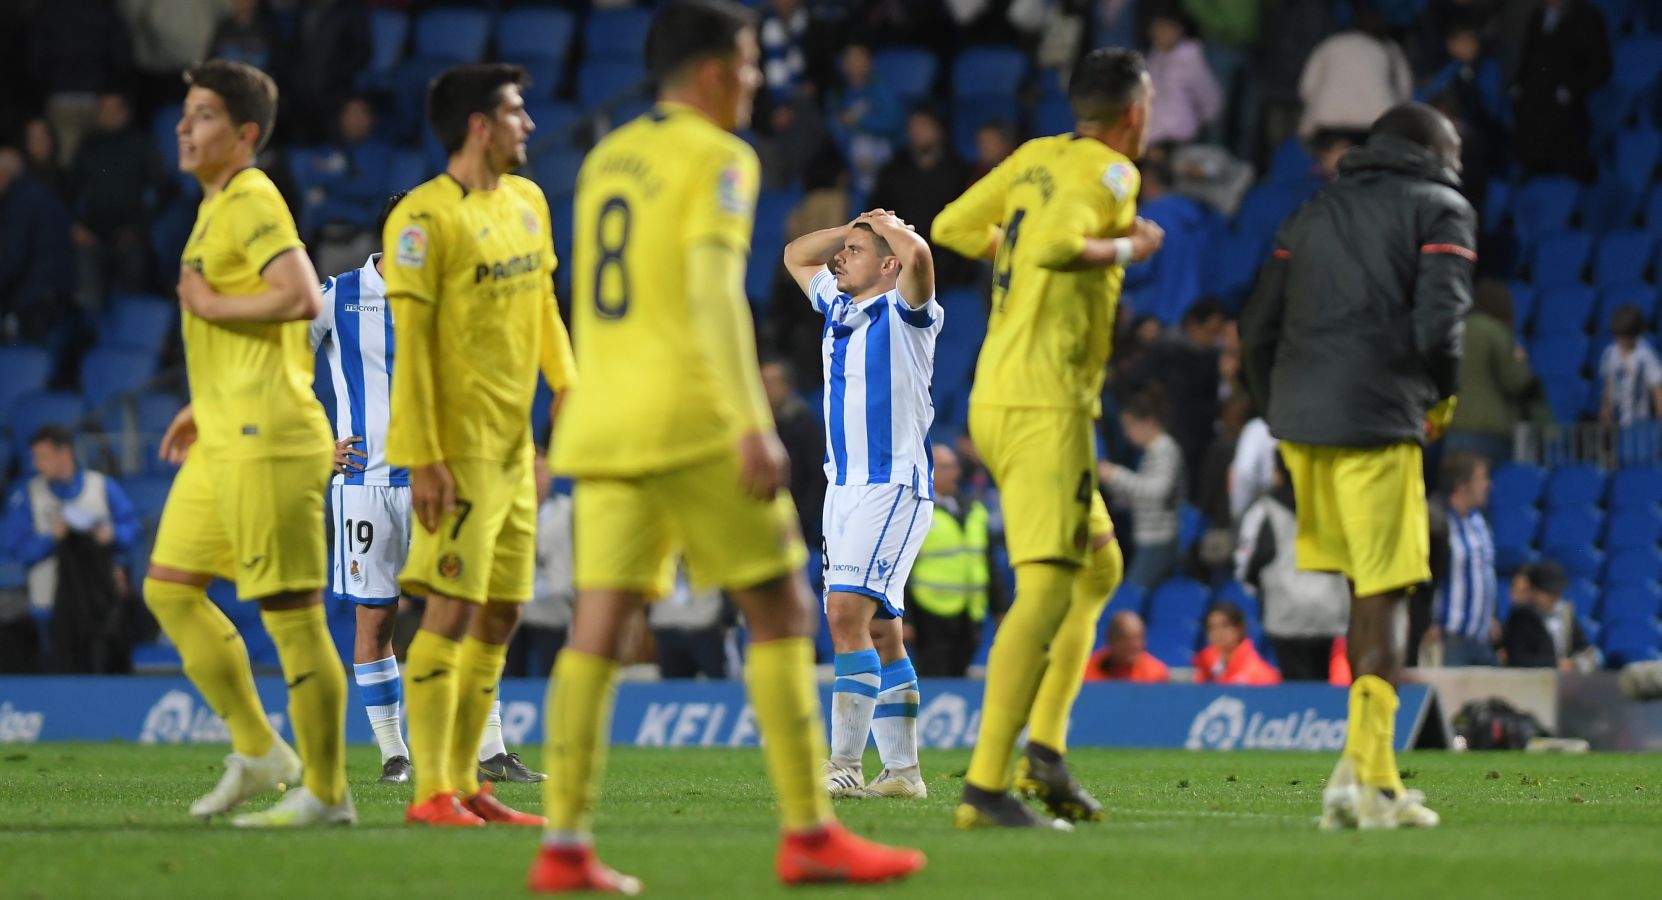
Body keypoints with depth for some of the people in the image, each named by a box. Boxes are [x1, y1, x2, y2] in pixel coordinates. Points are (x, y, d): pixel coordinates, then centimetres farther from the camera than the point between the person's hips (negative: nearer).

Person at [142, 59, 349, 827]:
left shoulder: (251, 201, -12)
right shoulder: (217, 208, 19)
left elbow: (301, 299, -26)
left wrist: (209, 304, -14)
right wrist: (203, 407, 24)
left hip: (267, 440, -11)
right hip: (223, 440, 11)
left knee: (291, 614, -6)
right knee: (169, 589, 12)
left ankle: (327, 792, -1)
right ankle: (257, 750, 19)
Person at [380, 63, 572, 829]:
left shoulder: (527, 203, 12)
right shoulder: (424, 218, -13)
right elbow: (410, 342, -15)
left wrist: (566, 384, 10)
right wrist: (422, 457, -19)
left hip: (514, 442, 8)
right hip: (459, 444, -8)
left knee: (501, 612, 10)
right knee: (451, 607, -11)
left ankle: (464, 781, 17)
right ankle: (431, 791, -9)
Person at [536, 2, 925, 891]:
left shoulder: (606, 159, 18)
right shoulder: (714, 158, -6)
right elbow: (713, 292, -17)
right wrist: (754, 425, -21)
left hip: (602, 417, 7)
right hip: (691, 417, -7)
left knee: (599, 625, 1)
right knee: (780, 611, 1)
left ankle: (563, 847, -6)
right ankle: (809, 835, -1)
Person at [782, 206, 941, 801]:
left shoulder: (904, 314, -7)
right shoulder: (839, 309, 15)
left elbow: (918, 254, -28)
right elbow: (795, 255, 31)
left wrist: (889, 227, -7)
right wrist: (852, 227, 18)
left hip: (893, 488, -8)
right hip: (843, 488, 8)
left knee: (847, 613, -19)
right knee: (879, 632, 8)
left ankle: (844, 766, -22)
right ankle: (902, 771, 12)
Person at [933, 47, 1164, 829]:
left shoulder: (1036, 158, 13)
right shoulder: (1109, 172, -10)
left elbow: (952, 227, 14)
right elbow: (1055, 244, -26)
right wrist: (1127, 247, -10)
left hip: (995, 399, 9)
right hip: (1044, 405, -9)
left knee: (1099, 564, 22)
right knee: (1047, 589, -14)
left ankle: (1045, 745, 11)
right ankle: (985, 786, -22)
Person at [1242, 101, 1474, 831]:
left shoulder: (1314, 213, 22)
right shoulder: (1441, 210, 3)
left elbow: (1257, 330, 19)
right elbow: (1439, 319, -11)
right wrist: (1441, 399, 7)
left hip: (1298, 421, 6)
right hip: (1376, 423, -6)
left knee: (1367, 587, 16)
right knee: (1382, 597, -3)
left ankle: (1374, 771, 13)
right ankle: (1364, 777, -10)